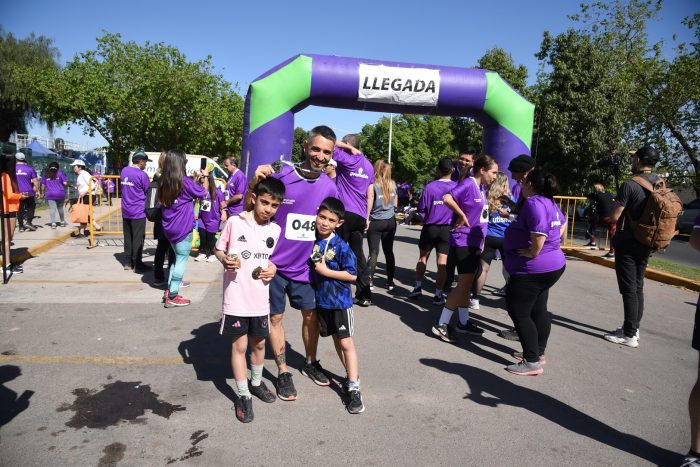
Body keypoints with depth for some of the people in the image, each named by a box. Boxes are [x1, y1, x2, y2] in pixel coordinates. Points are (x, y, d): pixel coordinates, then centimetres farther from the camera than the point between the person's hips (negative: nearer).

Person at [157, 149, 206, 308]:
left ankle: (169, 290, 23)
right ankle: (172, 297, 3)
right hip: (183, 228, -7)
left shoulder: (163, 182, 5)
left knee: (177, 258, 21)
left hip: (169, 228, 7)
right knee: (182, 260, 1)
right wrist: (202, 178, 13)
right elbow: (202, 193, -1)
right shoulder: (184, 182, -15)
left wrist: (193, 179, 14)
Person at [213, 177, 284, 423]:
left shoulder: (275, 230, 2)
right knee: (239, 345, 6)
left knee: (259, 343, 18)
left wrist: (273, 268, -5)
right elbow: (218, 249, 1)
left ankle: (256, 382, 41)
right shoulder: (234, 222, -9)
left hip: (260, 298, 4)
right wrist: (225, 260, -19)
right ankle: (243, 395, 21)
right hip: (236, 297, -3)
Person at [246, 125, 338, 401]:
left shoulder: (329, 187, -4)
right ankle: (283, 372, 26)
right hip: (274, 264, -3)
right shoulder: (280, 175, -15)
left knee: (311, 314, 15)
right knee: (275, 317, 9)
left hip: (305, 266, 4)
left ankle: (310, 363, 37)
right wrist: (254, 184, -26)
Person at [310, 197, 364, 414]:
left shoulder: (341, 247, -17)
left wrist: (326, 271, -21)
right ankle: (351, 375, 34)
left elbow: (352, 275, -18)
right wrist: (313, 268, -5)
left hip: (340, 300, -6)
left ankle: (354, 388, 4)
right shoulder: (312, 241, -2)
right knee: (336, 339, 17)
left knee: (346, 342, -2)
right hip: (321, 300, 6)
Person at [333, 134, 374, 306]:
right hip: (360, 216, 6)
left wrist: (348, 147, -2)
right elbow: (370, 195, 15)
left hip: (344, 213, -6)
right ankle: (364, 295, 13)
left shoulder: (347, 159, -7)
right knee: (358, 253, 11)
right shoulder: (368, 165, 14)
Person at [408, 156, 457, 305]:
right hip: (447, 229, 0)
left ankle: (418, 287, 22)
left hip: (430, 227, 0)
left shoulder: (430, 187, -8)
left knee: (423, 257, 17)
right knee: (442, 262, 4)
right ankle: (438, 294, 7)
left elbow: (421, 209, -4)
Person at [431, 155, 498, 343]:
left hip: (475, 242, 9)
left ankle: (464, 322, 27)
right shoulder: (468, 184, -14)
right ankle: (441, 325, -3)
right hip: (463, 241, -9)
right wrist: (462, 215, -19)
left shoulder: (481, 188, 14)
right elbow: (447, 198, -28)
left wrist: (481, 240, 16)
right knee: (464, 285, -9)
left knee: (466, 285, 16)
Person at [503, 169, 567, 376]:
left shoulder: (533, 203, -20)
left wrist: (532, 252, -20)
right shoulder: (550, 203, 11)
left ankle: (532, 362, 3)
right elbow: (562, 223, 29)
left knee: (519, 312, -1)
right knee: (538, 310, 19)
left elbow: (539, 232, -34)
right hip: (553, 265, 10)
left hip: (532, 269, -10)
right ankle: (538, 352, 31)